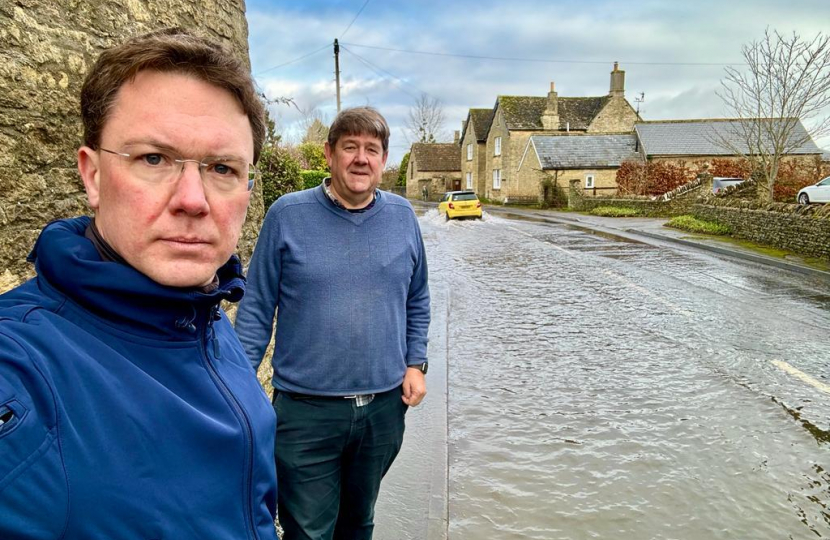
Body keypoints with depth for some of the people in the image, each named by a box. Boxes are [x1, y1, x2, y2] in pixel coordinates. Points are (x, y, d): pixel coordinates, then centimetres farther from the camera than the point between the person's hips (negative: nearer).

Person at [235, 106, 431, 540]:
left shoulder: (402, 216, 1)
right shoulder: (287, 214, -8)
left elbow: (417, 300, 11)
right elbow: (256, 308, -4)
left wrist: (415, 363, 3)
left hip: (384, 406, 3)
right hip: (306, 408, -3)